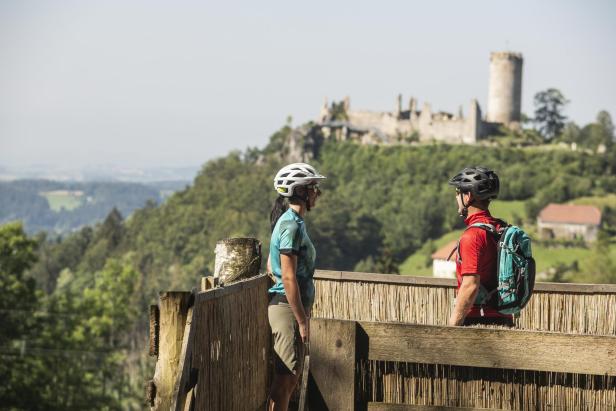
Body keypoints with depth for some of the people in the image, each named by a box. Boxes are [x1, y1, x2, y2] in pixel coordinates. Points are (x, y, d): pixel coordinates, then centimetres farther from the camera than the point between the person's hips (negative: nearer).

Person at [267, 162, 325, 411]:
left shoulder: (290, 221, 14)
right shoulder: (292, 225, -16)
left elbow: (271, 266, 23)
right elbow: (289, 278, -21)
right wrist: (302, 320, -19)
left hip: (285, 306, 10)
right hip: (288, 308, -10)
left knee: (289, 379, 13)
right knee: (285, 380, -7)